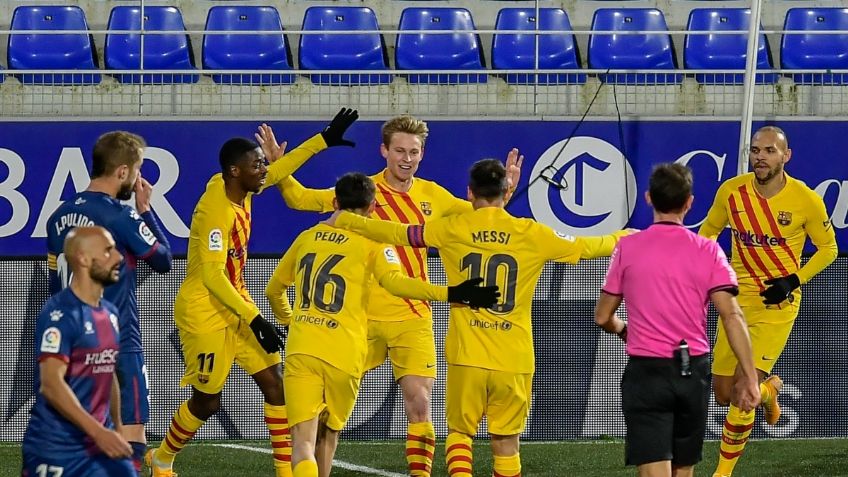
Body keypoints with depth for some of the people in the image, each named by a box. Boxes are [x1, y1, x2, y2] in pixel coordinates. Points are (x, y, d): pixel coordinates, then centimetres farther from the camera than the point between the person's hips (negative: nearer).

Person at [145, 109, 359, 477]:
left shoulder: (241, 190, -1)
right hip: (204, 311, -9)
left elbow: (279, 171, 19)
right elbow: (212, 276, -28)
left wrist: (325, 139, 16)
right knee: (207, 401, 2)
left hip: (235, 305, 9)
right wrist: (254, 319, -29)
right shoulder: (216, 210, -25)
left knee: (274, 383, -1)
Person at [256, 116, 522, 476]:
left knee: (419, 403, -8)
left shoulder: (432, 196, 6)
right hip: (363, 315, -1)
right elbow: (301, 199, 0)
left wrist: (504, 191, 4)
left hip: (413, 318, 1)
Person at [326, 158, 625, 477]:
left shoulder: (451, 230, 0)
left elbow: (396, 233, 9)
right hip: (514, 361, 0)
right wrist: (621, 238, 32)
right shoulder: (531, 234, -1)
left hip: (466, 355, 0)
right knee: (506, 440, 9)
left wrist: (343, 220, 24)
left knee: (459, 431, 15)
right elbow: (584, 248, 12)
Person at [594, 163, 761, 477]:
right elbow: (732, 316, -9)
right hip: (693, 373, 2)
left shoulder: (628, 247, -2)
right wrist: (749, 376, -7)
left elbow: (603, 318, 6)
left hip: (646, 372, -2)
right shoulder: (708, 251, -2)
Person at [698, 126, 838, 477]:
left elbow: (828, 248, 2)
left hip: (778, 304, -4)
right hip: (737, 299, 4)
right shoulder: (731, 191, -6)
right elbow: (708, 231, 13)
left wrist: (794, 280, -11)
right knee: (724, 394, 6)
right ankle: (768, 389, 41)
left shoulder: (806, 200, -12)